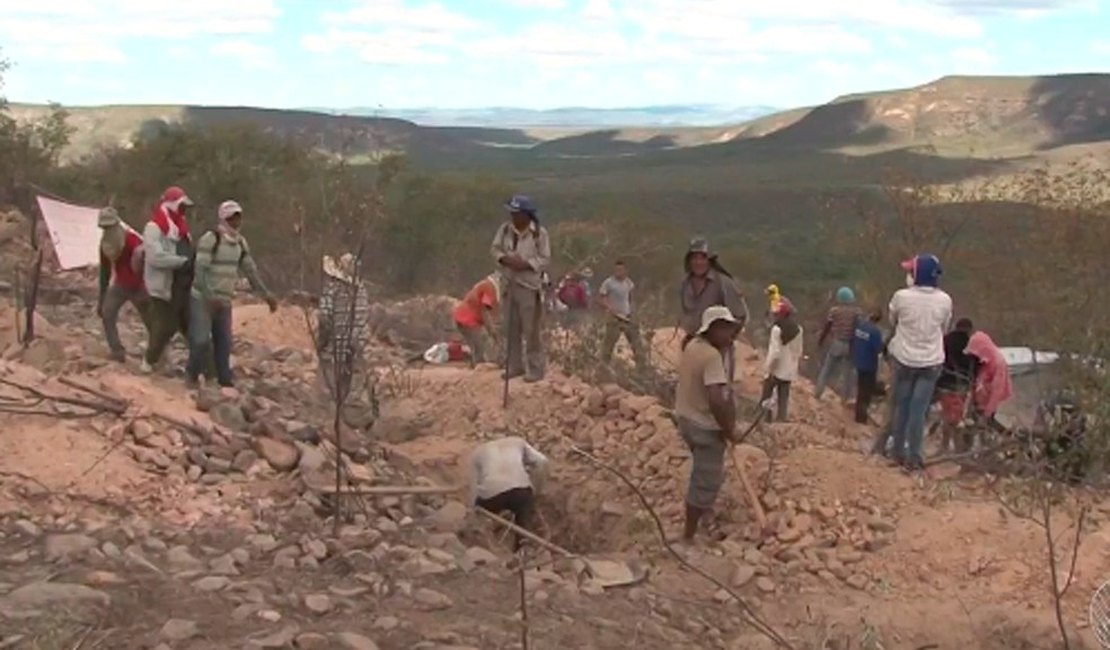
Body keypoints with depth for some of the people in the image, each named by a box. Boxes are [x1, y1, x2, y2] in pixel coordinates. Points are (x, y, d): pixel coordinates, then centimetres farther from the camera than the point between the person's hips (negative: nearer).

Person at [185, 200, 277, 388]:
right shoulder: (209, 239, -14)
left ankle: (225, 380, 11)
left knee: (224, 342, 4)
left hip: (224, 301, 6)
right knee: (201, 340, -11)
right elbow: (200, 270, -19)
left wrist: (266, 295, 10)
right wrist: (210, 297, -26)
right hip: (202, 299, -6)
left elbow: (251, 271, 15)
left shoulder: (241, 242, 8)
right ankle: (192, 374, 11)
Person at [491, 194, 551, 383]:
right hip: (510, 284, 5)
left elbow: (545, 259, -9)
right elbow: (495, 248, 8)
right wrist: (505, 259, -12)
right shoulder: (505, 229, 2)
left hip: (530, 286, -5)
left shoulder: (539, 233, -11)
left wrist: (526, 264, -22)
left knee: (531, 330, -4)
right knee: (512, 328, 12)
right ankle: (514, 365, 23)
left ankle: (535, 369, 4)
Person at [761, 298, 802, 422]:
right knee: (783, 398, 11)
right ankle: (782, 420, 9)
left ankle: (767, 421, 10)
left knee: (766, 397, 10)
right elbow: (799, 352, 7)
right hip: (789, 371, 6)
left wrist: (769, 370, -14)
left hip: (776, 370, -6)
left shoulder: (777, 329, -20)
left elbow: (775, 353, -22)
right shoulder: (798, 329, 1)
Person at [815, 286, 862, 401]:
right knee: (847, 370, 14)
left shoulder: (834, 310, -8)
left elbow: (826, 327, -3)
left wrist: (820, 340, 11)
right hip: (850, 344, 1)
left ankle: (818, 391, 20)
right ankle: (846, 395, 22)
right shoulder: (856, 311, -7)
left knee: (827, 368, 13)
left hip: (836, 342, -1)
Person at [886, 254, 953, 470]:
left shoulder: (902, 297, -17)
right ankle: (913, 456, 6)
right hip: (931, 361, 1)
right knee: (919, 409, 5)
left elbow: (893, 321, 2)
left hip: (905, 359, -1)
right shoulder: (944, 300, -9)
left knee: (902, 406, 14)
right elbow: (944, 329, 6)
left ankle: (899, 451, 22)